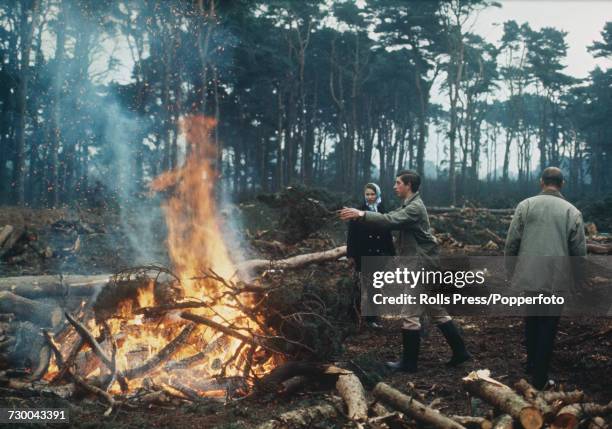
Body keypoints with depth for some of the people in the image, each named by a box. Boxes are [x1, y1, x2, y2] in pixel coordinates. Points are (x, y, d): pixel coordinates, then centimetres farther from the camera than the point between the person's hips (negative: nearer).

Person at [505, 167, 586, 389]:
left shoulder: (525, 205, -3)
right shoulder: (572, 212, -3)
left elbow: (511, 243, -4)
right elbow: (580, 251, -3)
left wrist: (512, 273, 7)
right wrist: (574, 278, 12)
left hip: (528, 277, 1)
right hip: (557, 280, -1)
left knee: (531, 319, 21)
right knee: (548, 325, 9)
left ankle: (531, 366, 33)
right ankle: (539, 378, 12)